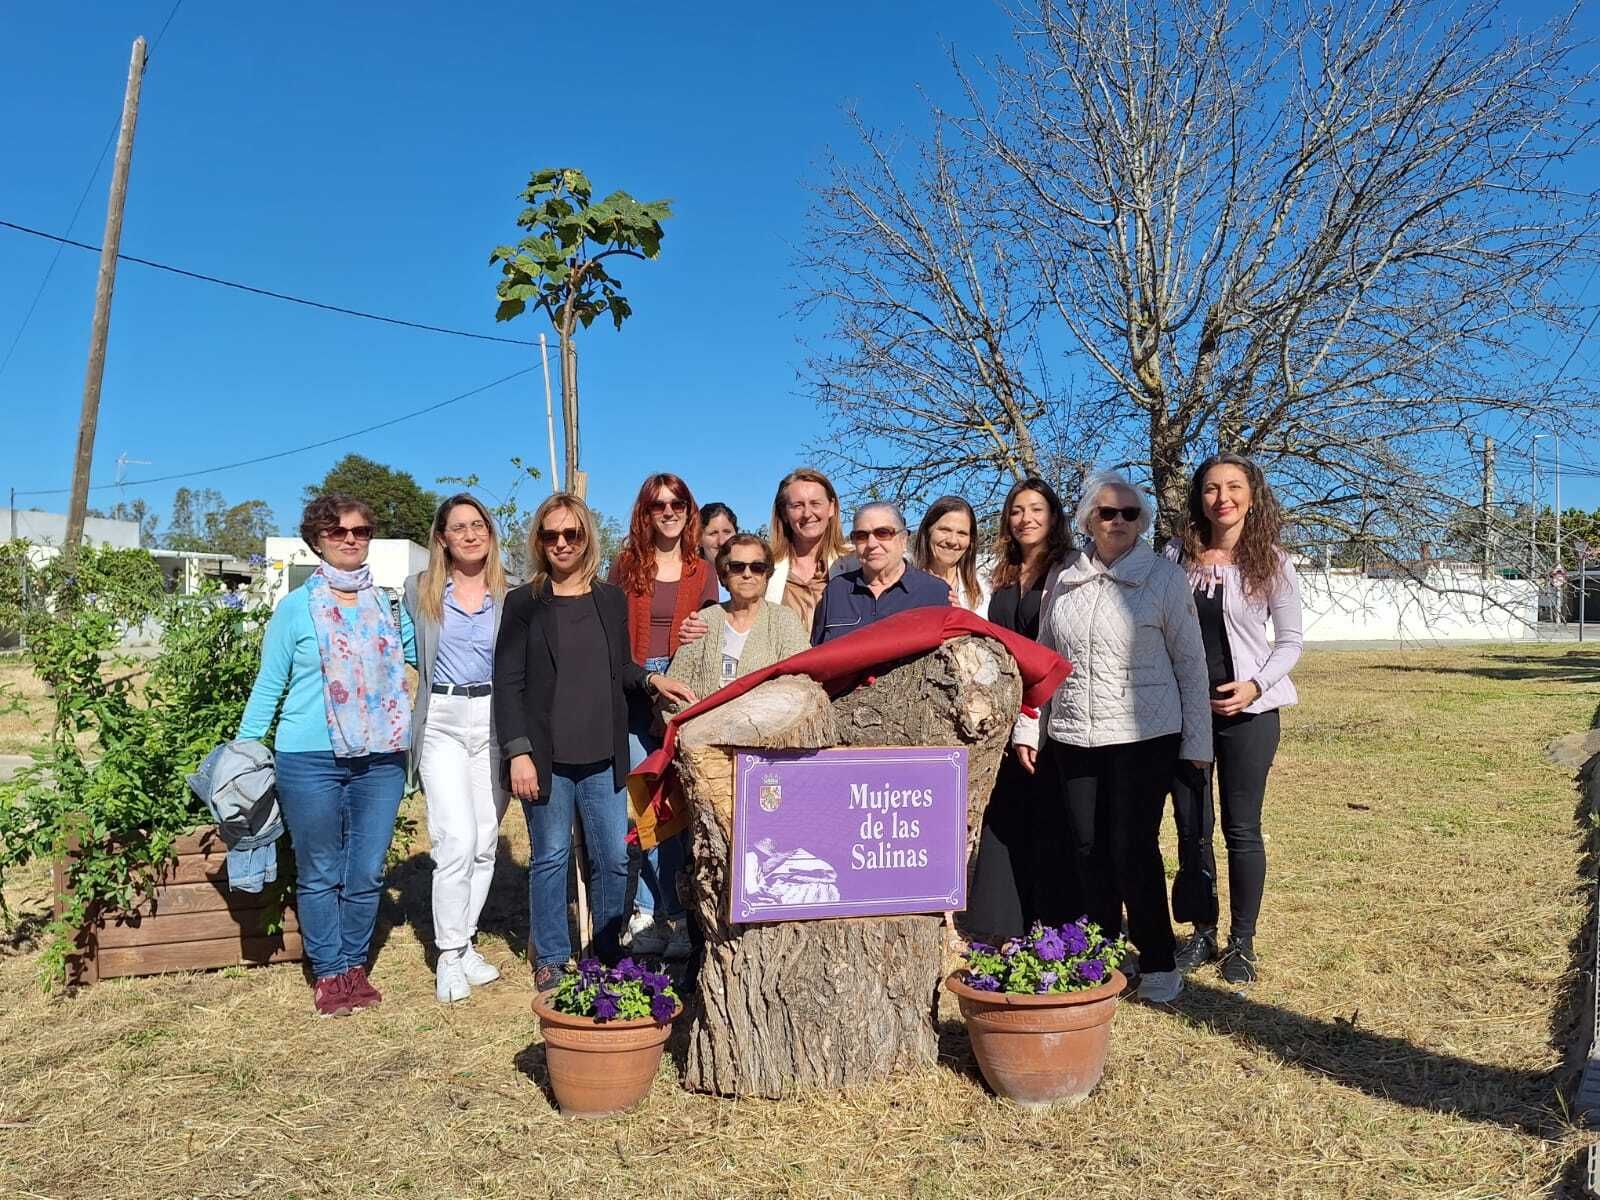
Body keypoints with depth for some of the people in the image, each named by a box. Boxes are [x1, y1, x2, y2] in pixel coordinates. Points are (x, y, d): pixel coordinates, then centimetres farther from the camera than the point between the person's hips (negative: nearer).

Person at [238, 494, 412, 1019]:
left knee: (368, 872, 9)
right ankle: (329, 974, 22)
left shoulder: (389, 606, 9)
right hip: (310, 760, -3)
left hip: (380, 759, 3)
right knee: (319, 874, 8)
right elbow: (268, 685, 3)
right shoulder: (295, 608, 0)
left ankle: (355, 966, 26)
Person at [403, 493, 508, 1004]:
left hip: (496, 720, 2)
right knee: (458, 840, -11)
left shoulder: (510, 594, 4)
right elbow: (407, 652, 17)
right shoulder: (420, 589, 3)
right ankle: (449, 956, 3)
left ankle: (464, 943, 23)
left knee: (486, 843, 7)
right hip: (442, 721, -2)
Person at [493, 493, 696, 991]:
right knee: (550, 857, 6)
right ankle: (550, 960, 22)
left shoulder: (612, 599, 9)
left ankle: (608, 954, 24)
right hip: (546, 755, -3)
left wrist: (651, 679, -2)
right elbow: (508, 682, -4)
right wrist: (518, 752, -12)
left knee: (614, 858, 7)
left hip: (603, 754, 3)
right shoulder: (523, 603, -1)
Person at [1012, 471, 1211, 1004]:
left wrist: (1197, 740, -2)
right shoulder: (1064, 577, 7)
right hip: (1073, 736, 4)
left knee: (1133, 847, -4)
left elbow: (1190, 662, -1)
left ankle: (1158, 962, 12)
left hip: (1143, 735, -4)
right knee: (1088, 847, 8)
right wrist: (1029, 727, 11)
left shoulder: (1165, 577, -3)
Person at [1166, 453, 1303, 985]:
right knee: (1191, 827, 9)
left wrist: (1255, 685, -15)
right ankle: (1202, 932, 24)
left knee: (1242, 829, 4)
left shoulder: (1271, 562, -3)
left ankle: (1242, 941, 17)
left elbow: (1290, 640, 0)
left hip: (1246, 709, -2)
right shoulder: (1177, 556, 1)